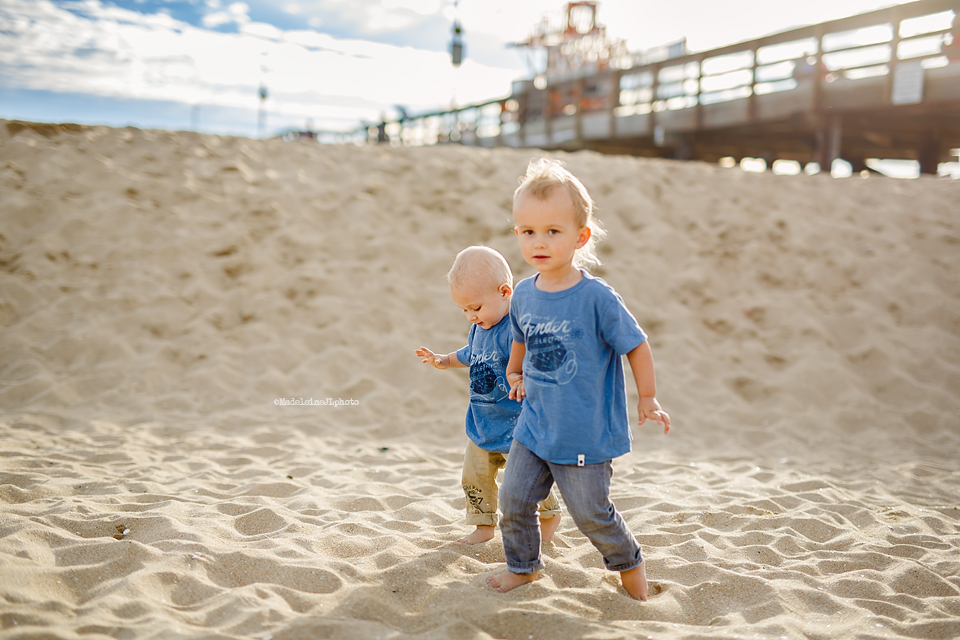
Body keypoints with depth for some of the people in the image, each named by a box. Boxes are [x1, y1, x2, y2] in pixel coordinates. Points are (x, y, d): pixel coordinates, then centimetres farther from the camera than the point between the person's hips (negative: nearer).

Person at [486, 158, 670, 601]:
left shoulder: (597, 297, -19)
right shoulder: (524, 295, -2)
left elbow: (636, 345, -10)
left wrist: (648, 402, -5)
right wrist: (515, 374, 14)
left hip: (586, 434, -5)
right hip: (534, 427, 5)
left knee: (591, 514, 7)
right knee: (513, 499, 9)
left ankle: (629, 563, 35)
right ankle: (523, 566, 34)